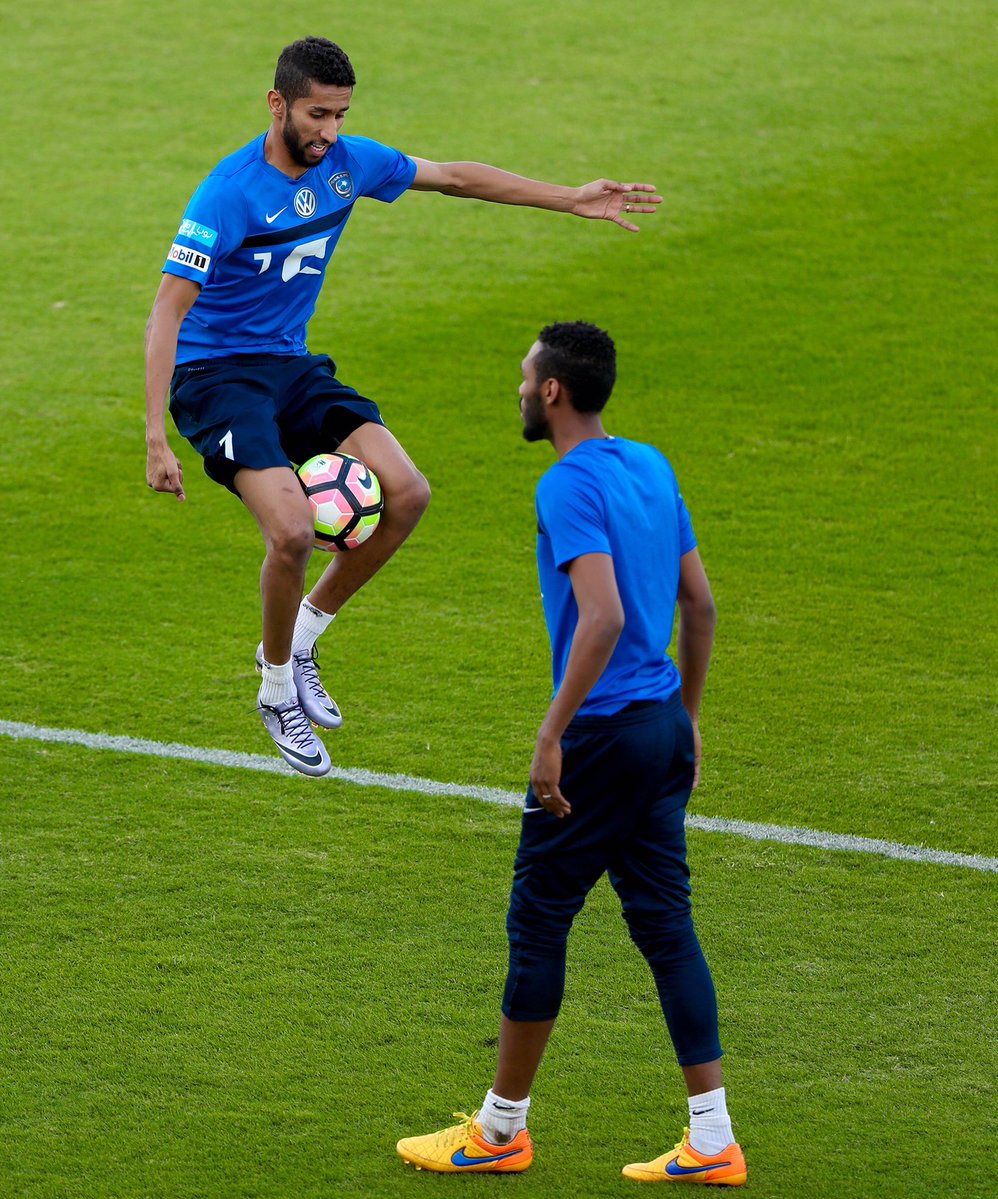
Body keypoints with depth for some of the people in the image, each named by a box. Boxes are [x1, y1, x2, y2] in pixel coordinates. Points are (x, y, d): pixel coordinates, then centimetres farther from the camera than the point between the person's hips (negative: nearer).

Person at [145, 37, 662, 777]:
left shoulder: (348, 162, -2)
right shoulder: (230, 193, -22)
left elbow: (453, 178, 13)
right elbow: (168, 312, -24)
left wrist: (571, 201, 13)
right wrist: (157, 440, -31)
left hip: (291, 366, 7)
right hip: (214, 375, -7)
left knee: (406, 494, -9)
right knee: (293, 530, -25)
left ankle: (301, 640, 10)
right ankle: (278, 690, 2)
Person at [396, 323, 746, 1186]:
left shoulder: (570, 486, -16)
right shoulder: (653, 468, 10)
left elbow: (603, 617, -26)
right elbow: (700, 603, 15)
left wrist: (552, 736, -23)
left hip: (604, 734, -8)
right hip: (664, 726, 8)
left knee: (538, 921, 4)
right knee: (665, 924, 10)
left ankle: (501, 1130, 15)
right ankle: (712, 1141, 7)